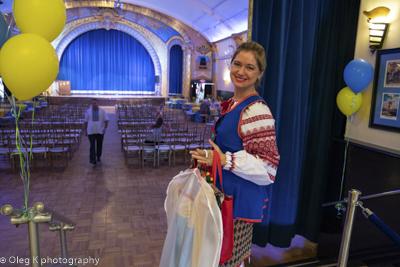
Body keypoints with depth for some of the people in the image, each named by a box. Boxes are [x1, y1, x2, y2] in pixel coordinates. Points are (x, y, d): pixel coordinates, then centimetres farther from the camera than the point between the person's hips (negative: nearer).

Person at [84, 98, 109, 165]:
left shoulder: (102, 111, -1)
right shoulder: (88, 111, 3)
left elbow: (106, 120, -3)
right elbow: (86, 121, 9)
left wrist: (105, 128, -16)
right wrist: (85, 131, 7)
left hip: (100, 131, 1)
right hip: (91, 132, -1)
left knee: (99, 145, 12)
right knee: (92, 145, -11)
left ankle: (98, 157, 33)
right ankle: (92, 160, -15)